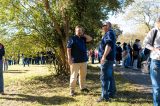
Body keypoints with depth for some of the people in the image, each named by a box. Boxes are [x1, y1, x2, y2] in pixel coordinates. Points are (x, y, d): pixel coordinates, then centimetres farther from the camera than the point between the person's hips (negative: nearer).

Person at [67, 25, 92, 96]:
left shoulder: (83, 38, 15)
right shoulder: (72, 38, -4)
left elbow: (90, 39, 8)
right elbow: (68, 49, -9)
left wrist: (83, 34, 7)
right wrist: (69, 58, -17)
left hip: (84, 60, 7)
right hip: (75, 61, -6)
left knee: (83, 75, 15)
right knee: (74, 76, -3)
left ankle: (82, 87, 29)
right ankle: (72, 90, 4)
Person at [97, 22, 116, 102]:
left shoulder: (109, 33, -12)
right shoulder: (109, 34, 21)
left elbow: (109, 45, -26)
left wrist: (103, 56, -29)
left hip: (107, 58, -11)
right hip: (109, 58, 11)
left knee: (104, 77, -10)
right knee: (110, 77, 14)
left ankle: (105, 96, -8)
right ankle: (111, 93, 22)